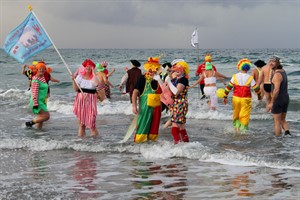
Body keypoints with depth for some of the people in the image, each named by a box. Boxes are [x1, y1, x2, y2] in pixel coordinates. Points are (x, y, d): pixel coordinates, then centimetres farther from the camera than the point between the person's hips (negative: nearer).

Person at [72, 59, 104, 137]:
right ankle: (81, 133, 12)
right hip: (81, 98, 2)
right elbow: (76, 89, 3)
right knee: (80, 116, 4)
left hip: (90, 99, -2)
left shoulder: (94, 76, 0)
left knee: (91, 116, -3)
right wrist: (73, 80, -11)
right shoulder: (80, 76, 4)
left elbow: (96, 84, -24)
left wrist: (93, 73, -17)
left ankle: (94, 132, 16)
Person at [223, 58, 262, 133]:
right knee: (244, 116, 5)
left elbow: (228, 87, -3)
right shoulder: (250, 78, -7)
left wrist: (225, 97, 6)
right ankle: (243, 129, 3)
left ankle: (236, 126, 12)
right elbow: (256, 88, -1)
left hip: (236, 98, 2)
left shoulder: (235, 76, -3)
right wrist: (259, 95, 18)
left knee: (236, 114, 18)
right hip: (246, 99, -2)